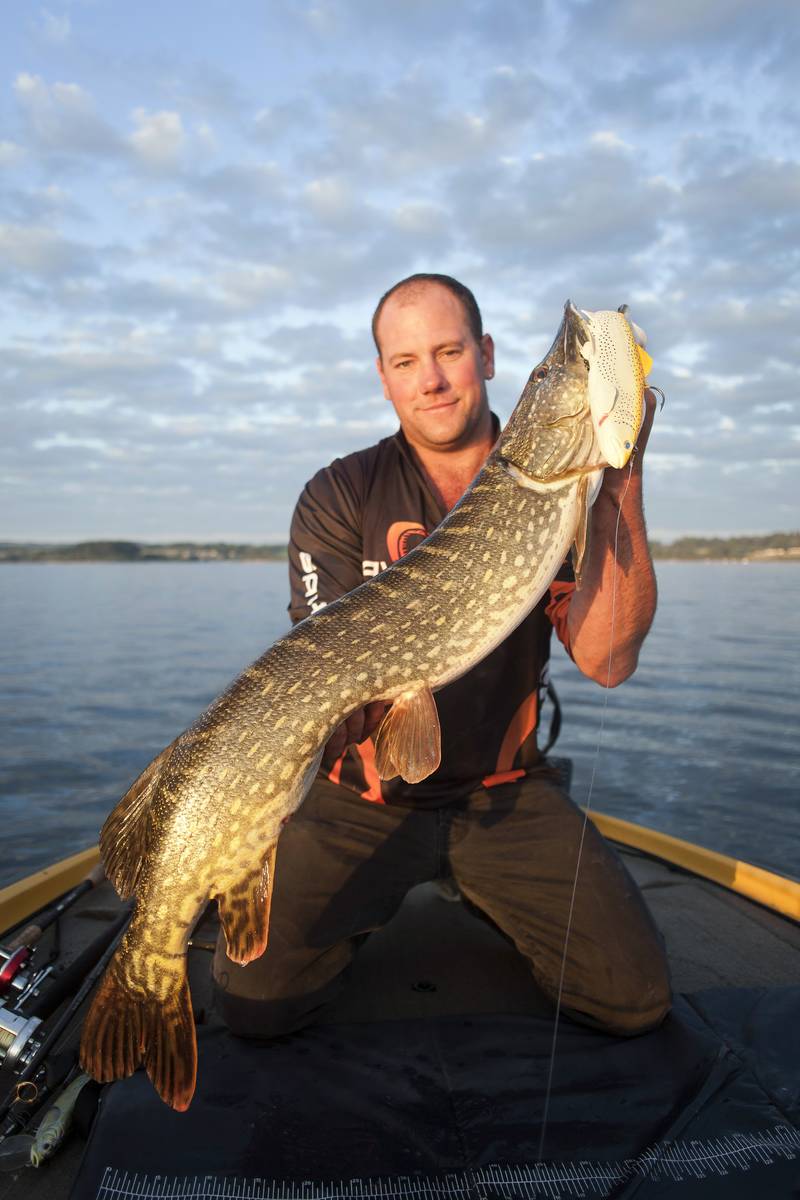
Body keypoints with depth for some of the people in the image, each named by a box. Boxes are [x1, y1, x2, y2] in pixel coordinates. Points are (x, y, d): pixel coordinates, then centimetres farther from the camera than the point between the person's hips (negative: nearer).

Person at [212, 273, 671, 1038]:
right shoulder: (339, 496, -8)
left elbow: (606, 658, -17)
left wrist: (621, 481, -25)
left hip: (504, 791, 2)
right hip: (360, 799, -1)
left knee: (634, 997, -9)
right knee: (259, 1002, -14)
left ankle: (485, 895, 18)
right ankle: (365, 911, 17)